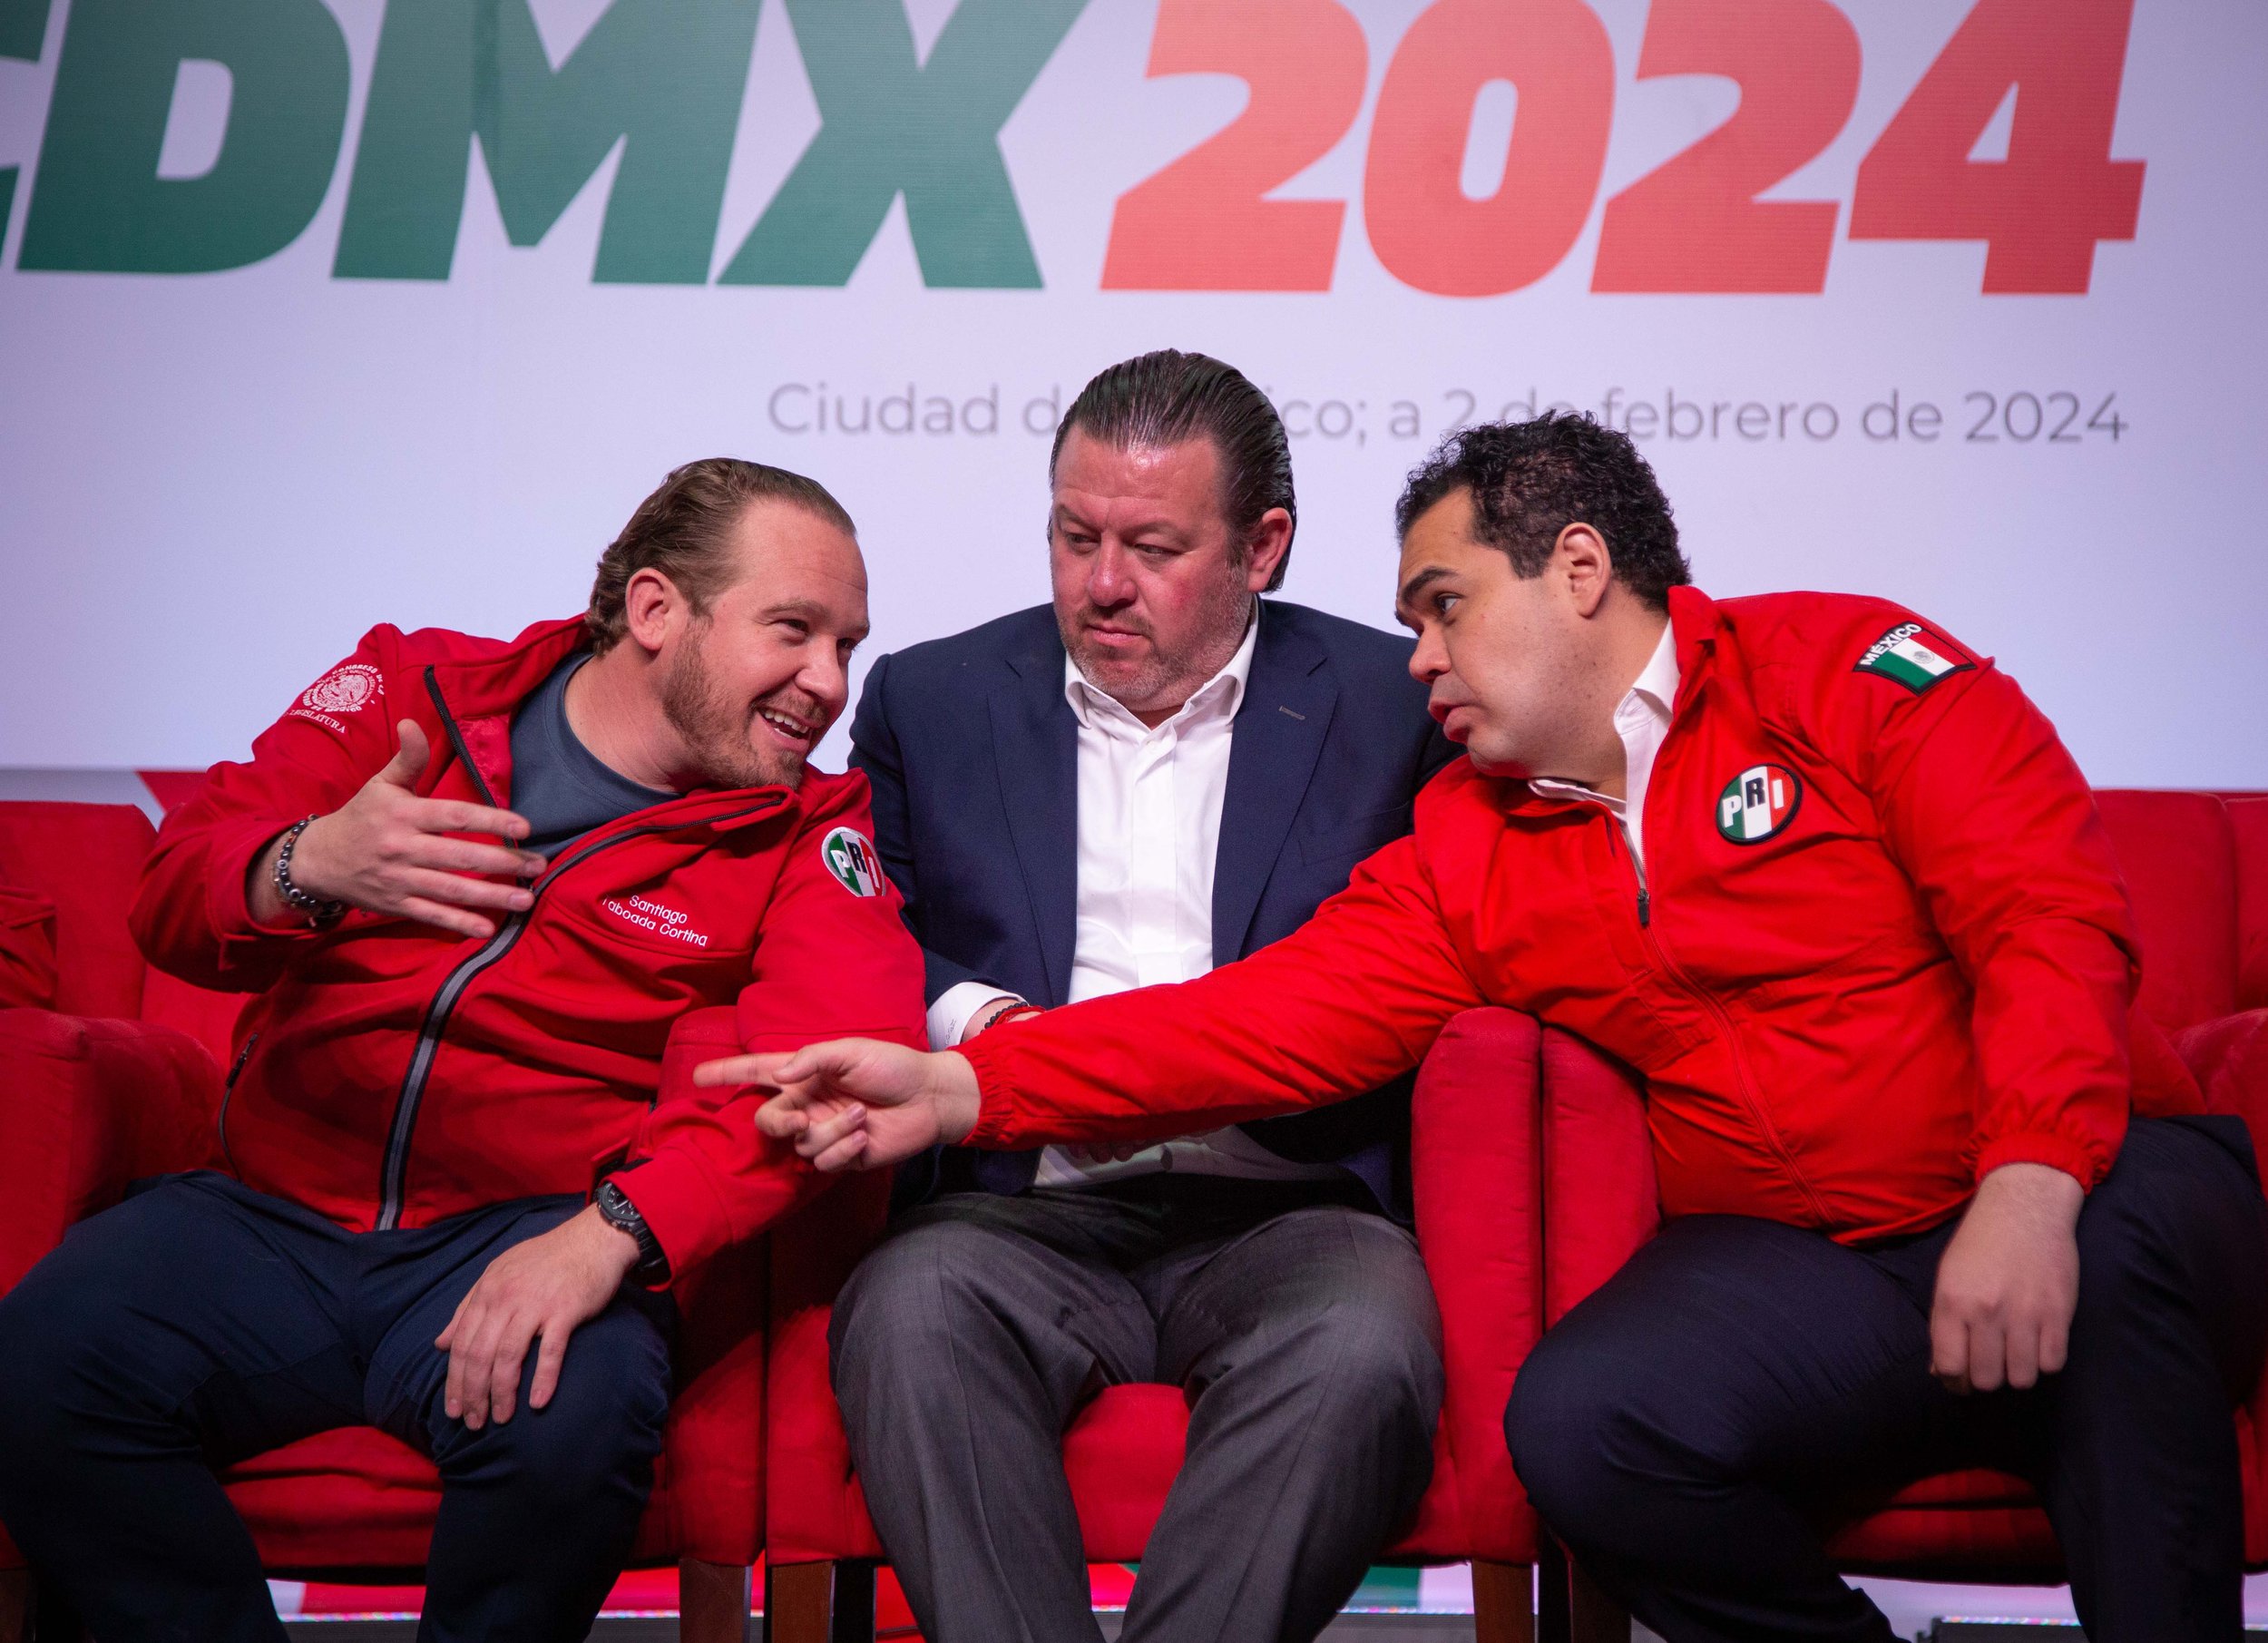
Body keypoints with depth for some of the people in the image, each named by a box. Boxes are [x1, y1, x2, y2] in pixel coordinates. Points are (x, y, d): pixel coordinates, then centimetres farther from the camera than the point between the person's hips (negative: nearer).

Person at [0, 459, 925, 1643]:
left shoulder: (807, 835, 4)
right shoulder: (413, 687, 8)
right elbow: (175, 899, 5)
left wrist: (609, 1234, -29)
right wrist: (304, 869, -21)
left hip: (528, 1234, -1)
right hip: (274, 1212, 2)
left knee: (570, 1420, -33)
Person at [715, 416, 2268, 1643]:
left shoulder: (1847, 666, -1)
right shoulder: (1467, 856, 12)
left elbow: (2053, 916, -11)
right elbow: (1272, 1016, 1)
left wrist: (2029, 1188, -28)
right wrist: (963, 1085, -9)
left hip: (2075, 1203, -2)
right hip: (1795, 1265, 3)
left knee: (2136, 1226, -37)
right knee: (1583, 1425, -28)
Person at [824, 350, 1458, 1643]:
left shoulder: (1391, 705, 10)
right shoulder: (930, 701, 16)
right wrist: (962, 1021, -7)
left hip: (1283, 1210, -1)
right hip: (1027, 1211, 1)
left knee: (1362, 1342, -35)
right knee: (909, 1306, -32)